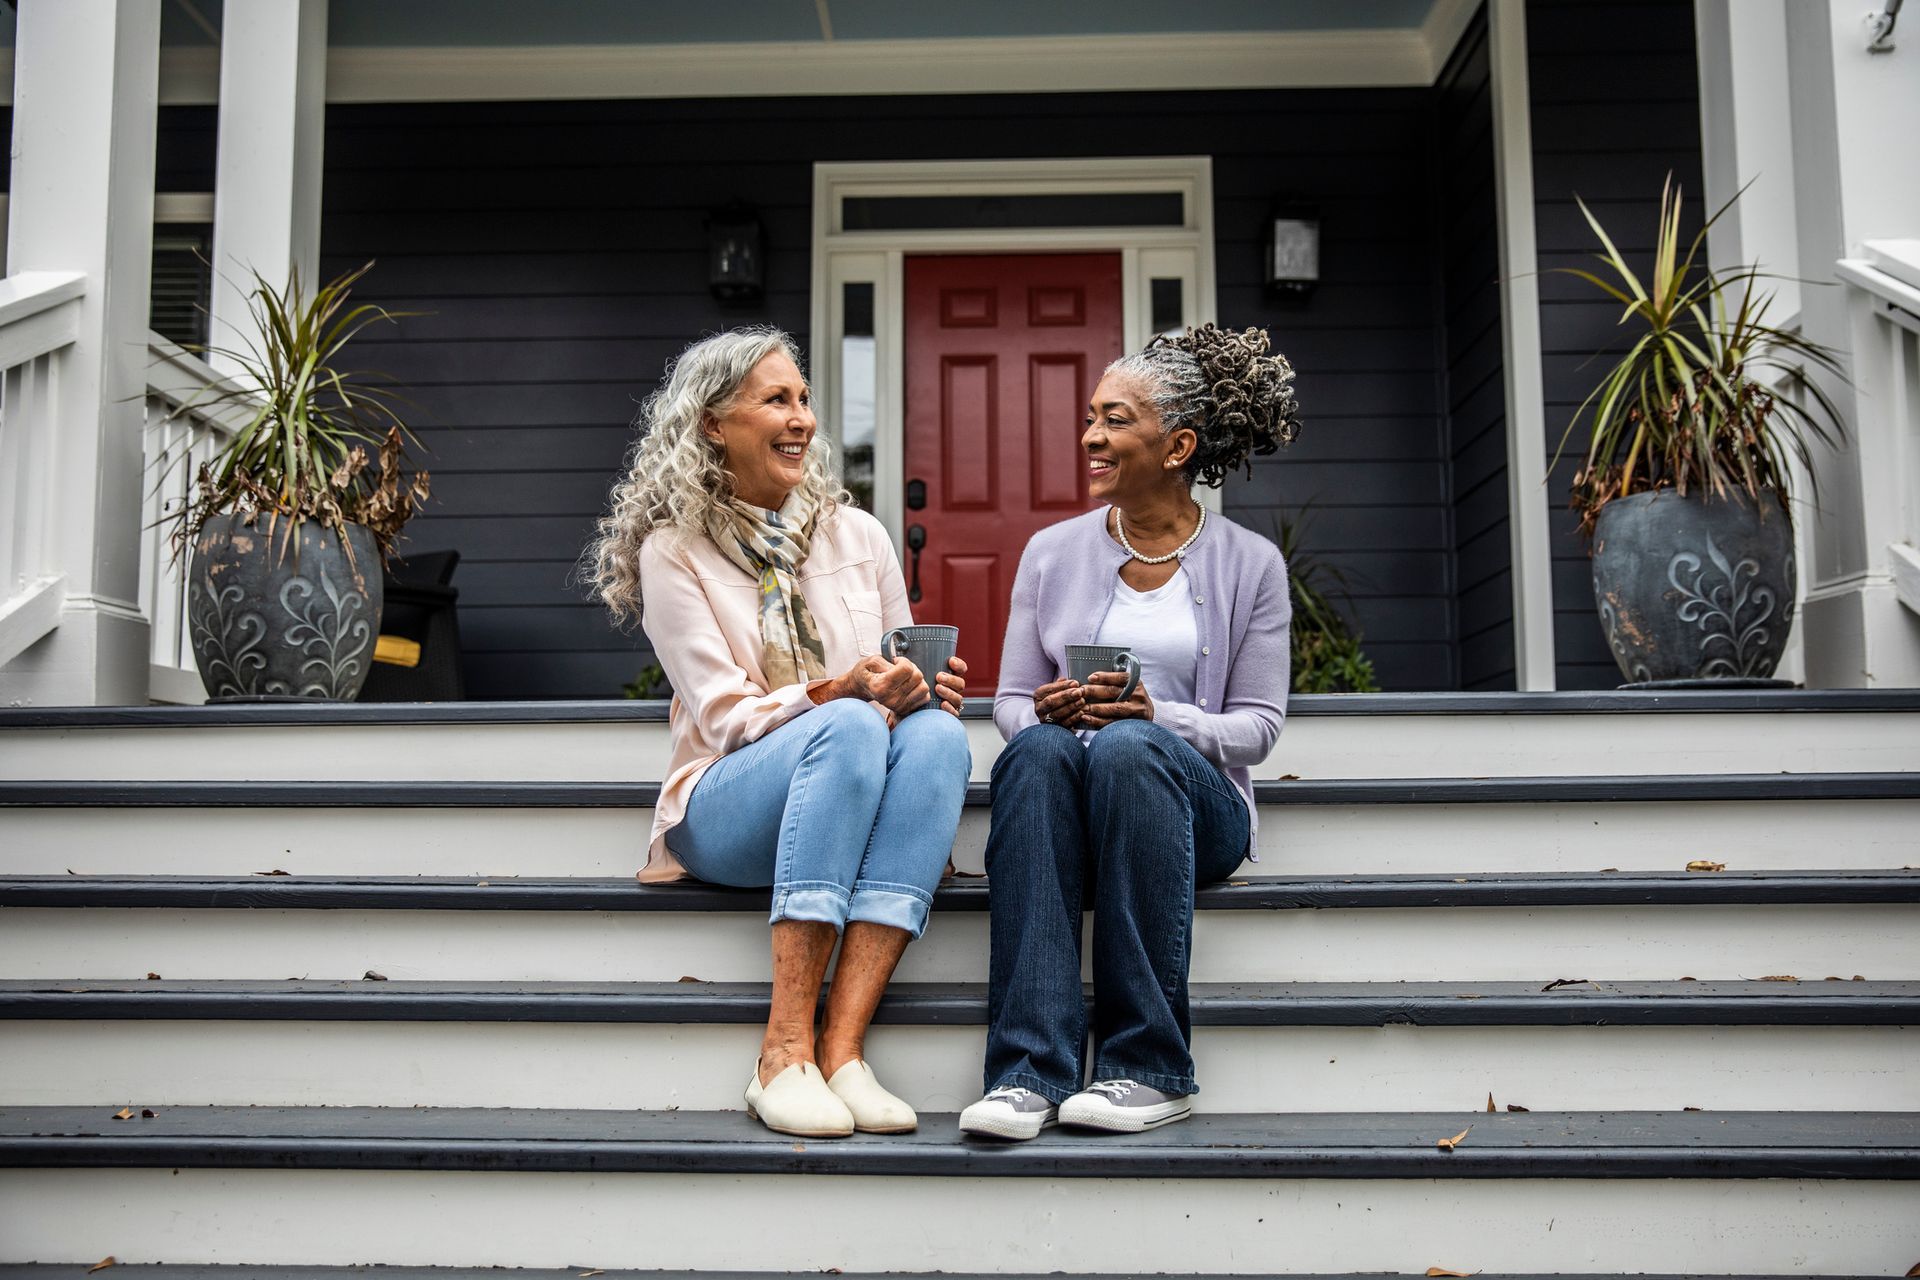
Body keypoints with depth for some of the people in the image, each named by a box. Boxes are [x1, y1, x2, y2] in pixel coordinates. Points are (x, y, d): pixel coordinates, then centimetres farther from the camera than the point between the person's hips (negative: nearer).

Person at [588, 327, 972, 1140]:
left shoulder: (858, 536, 15)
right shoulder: (674, 552, 3)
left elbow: (905, 683, 15)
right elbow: (724, 718, -7)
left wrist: (924, 691, -10)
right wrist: (839, 693, -24)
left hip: (848, 813, 4)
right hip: (724, 814, -3)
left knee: (938, 733, -30)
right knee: (849, 728, -34)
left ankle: (840, 1048, -35)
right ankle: (785, 1053, -35)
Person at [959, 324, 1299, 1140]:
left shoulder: (1250, 565, 6)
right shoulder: (1052, 553, 12)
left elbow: (1258, 726, 2)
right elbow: (1009, 699, 12)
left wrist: (1157, 714, -17)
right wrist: (1045, 712, -12)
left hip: (1198, 809, -1)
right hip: (1069, 810, 2)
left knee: (1127, 747, -36)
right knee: (1037, 749, -34)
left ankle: (1150, 1068, -28)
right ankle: (1030, 1071, -38)